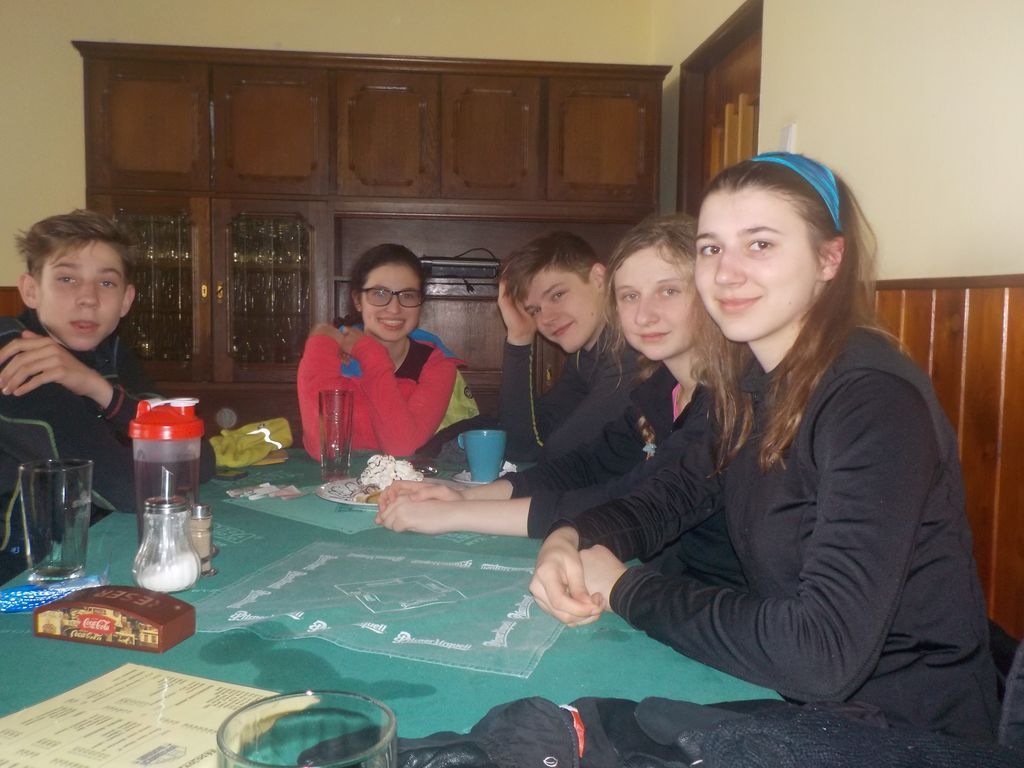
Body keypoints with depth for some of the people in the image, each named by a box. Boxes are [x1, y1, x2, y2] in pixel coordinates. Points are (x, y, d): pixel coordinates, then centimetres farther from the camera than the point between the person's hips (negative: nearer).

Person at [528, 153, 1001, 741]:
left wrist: (625, 589, -18)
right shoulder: (750, 384, -1)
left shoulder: (876, 401, -24)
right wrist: (570, 539, -12)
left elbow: (822, 653, -30)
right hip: (803, 701, 6)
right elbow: (667, 496, 9)